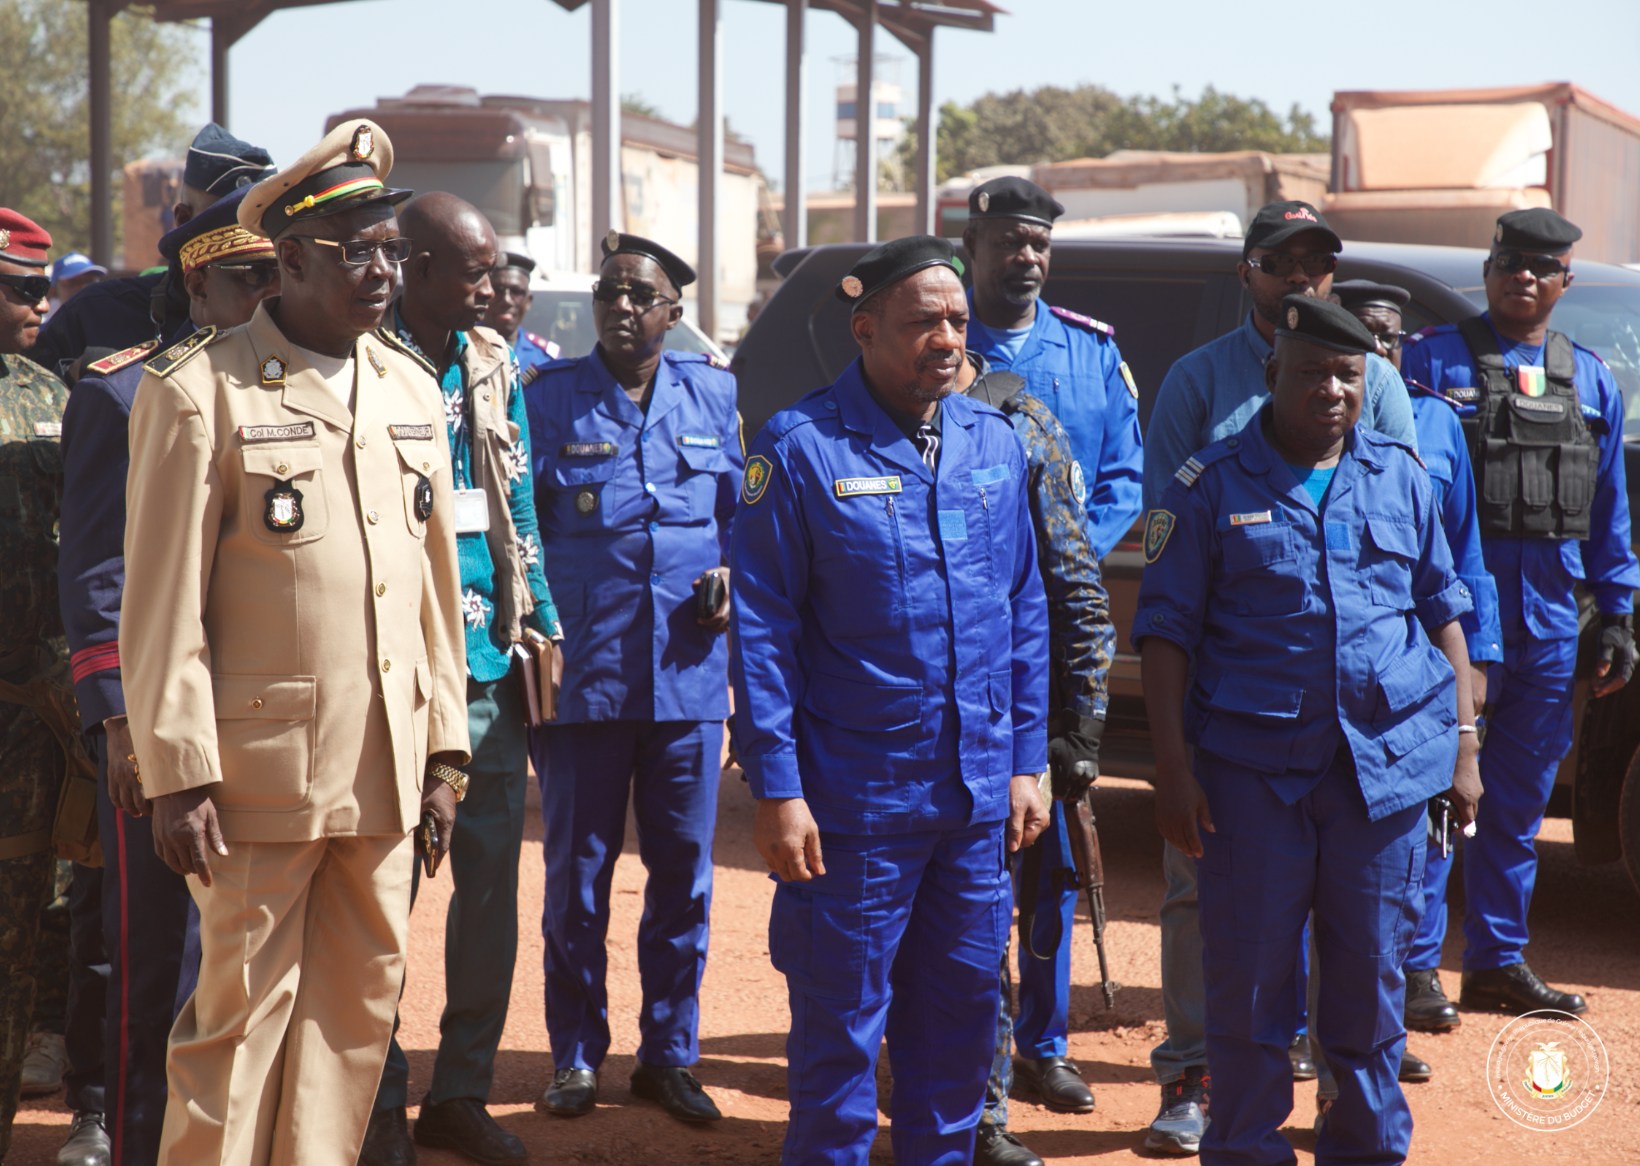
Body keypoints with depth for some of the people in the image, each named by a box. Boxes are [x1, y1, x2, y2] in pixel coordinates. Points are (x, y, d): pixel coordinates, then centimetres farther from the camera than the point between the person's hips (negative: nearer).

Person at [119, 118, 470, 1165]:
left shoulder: (413, 392, 12)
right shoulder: (200, 392, -7)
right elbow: (163, 605, -9)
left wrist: (444, 753, 11)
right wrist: (179, 776, -12)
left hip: (386, 769, 6)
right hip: (264, 765, -5)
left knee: (360, 1007, 11)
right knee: (245, 1008, 2)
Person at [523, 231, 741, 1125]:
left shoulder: (715, 397, 9)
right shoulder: (548, 398, 1)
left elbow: (742, 510, 18)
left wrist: (735, 573, -2)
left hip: (689, 675, 2)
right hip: (584, 676, -2)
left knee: (685, 874, 8)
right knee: (577, 875, 6)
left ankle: (669, 1052, 21)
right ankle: (575, 1057, 19)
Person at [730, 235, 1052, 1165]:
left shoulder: (995, 442, 7)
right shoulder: (802, 448, -8)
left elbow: (1026, 611, 12)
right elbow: (762, 628, -9)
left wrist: (1027, 763, 8)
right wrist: (776, 789, -13)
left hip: (979, 799, 5)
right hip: (854, 799, -5)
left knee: (962, 1014, 14)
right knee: (841, 1026, 4)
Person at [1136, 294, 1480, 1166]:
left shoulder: (1399, 475, 11)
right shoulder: (1213, 486, 0)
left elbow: (1444, 612, 15)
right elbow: (1164, 632, -1)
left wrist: (1464, 743, 9)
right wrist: (1173, 769, -7)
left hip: (1388, 763, 3)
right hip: (1254, 767, -2)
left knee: (1372, 979, 10)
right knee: (1248, 981, 2)